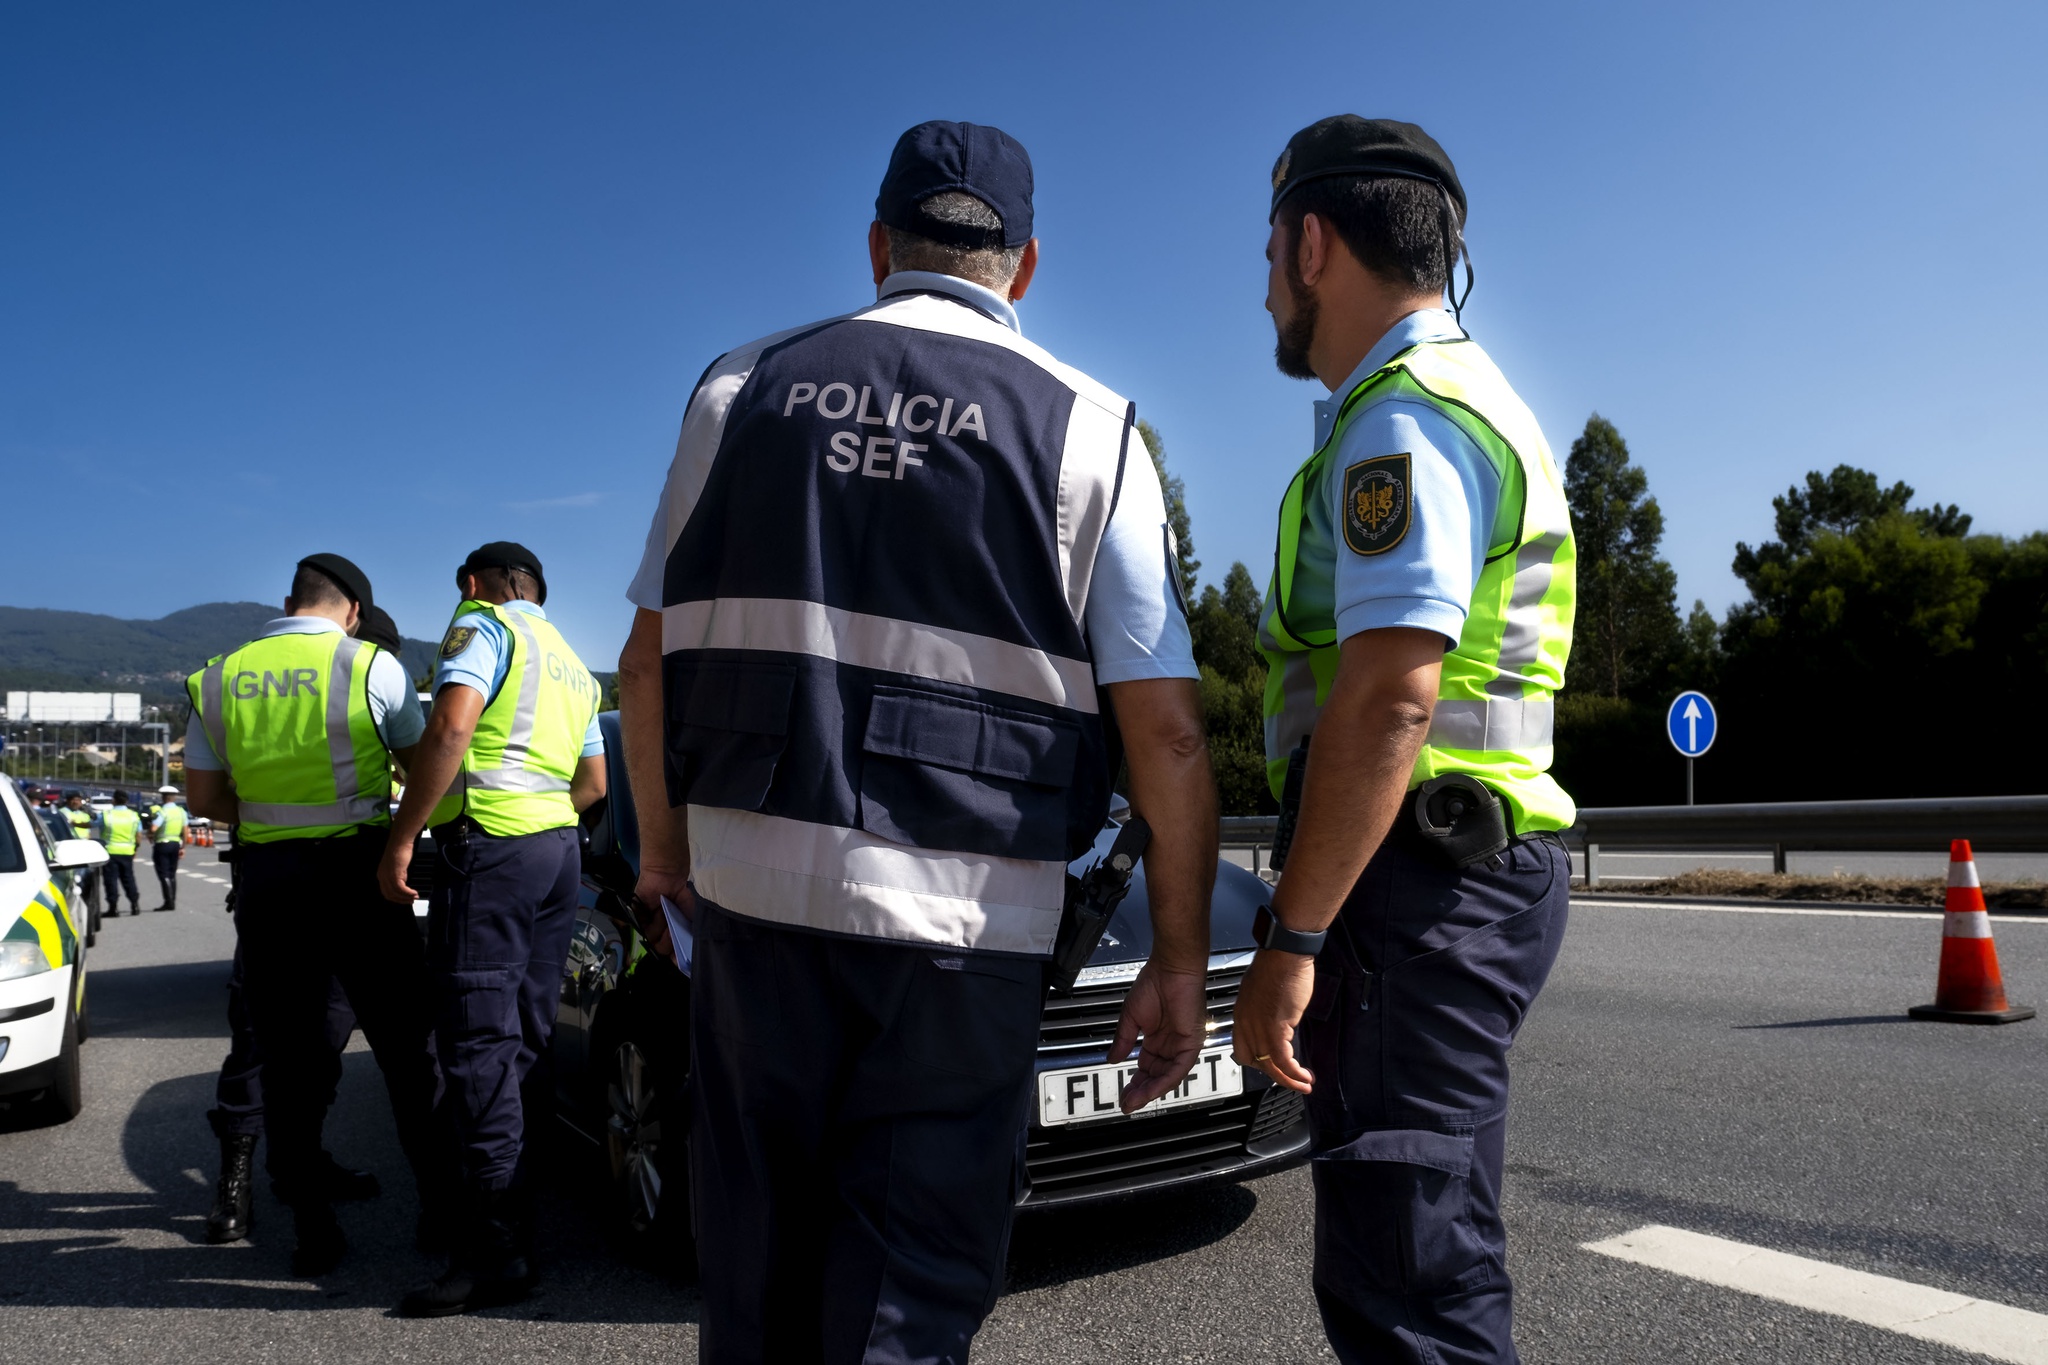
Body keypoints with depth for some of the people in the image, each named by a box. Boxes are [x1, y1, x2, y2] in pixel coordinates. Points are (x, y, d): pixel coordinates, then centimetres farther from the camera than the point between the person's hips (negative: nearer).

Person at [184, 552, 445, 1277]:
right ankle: (439, 1199, 14)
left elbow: (203, 795, 8)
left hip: (265, 877, 3)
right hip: (356, 869, -3)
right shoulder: (371, 666, -6)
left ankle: (313, 1230, 13)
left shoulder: (220, 676, 6)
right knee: (404, 1042, 8)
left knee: (288, 1056, 9)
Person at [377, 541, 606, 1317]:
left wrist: (401, 839, -15)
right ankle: (515, 1213, 19)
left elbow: (451, 728, -17)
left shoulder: (482, 626, 0)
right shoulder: (572, 665, 25)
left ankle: (496, 1248, -9)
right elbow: (594, 783, 27)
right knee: (526, 1039, 12)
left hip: (488, 846, -9)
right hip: (559, 847, 9)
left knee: (477, 1041, -9)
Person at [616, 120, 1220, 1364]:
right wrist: (1180, 962, 4)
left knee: (762, 1264, 19)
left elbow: (648, 664, 8)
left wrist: (665, 846, 21)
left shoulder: (743, 388, 8)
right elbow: (1168, 736, -3)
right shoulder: (1089, 431, 1)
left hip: (753, 885, 3)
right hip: (966, 914, -2)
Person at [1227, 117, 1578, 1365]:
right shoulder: (1473, 405, 22)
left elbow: (1389, 699, -23)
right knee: (1433, 1254, 20)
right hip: (1476, 872, 11)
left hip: (1412, 884, -11)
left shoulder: (1404, 418, -11)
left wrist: (1290, 938, -20)